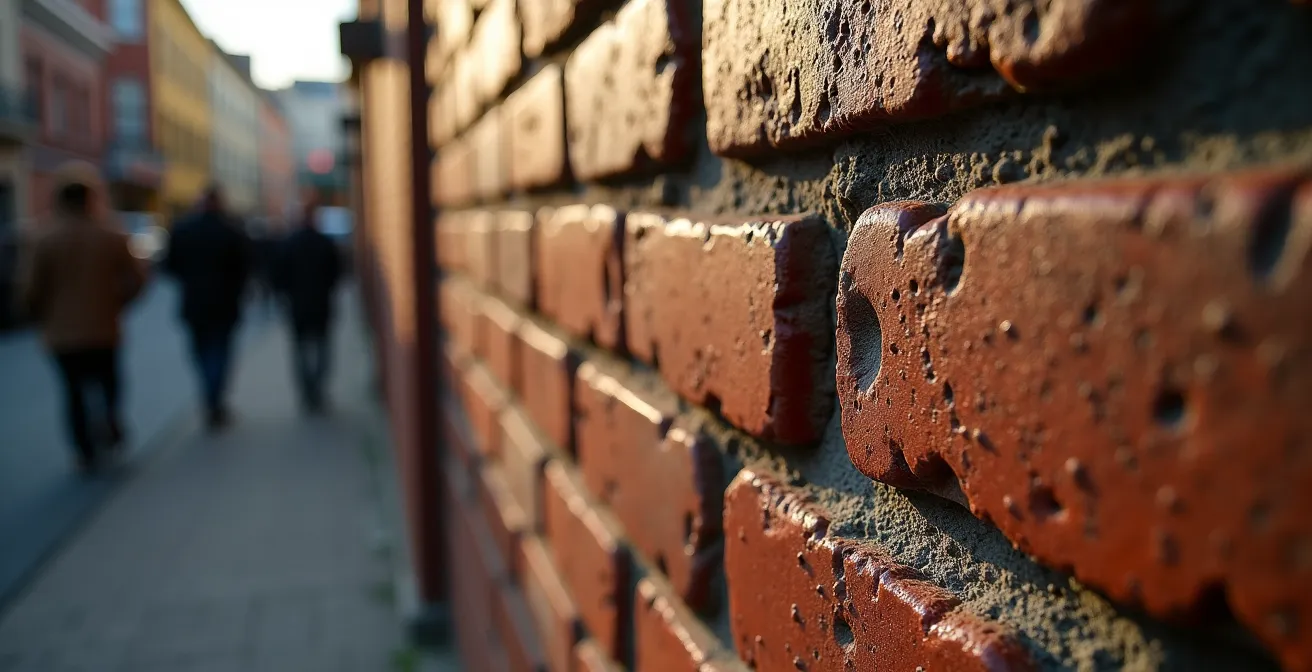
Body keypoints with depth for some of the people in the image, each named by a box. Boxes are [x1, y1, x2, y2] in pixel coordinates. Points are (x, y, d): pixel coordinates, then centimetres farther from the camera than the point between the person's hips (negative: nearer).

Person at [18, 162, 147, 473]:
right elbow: (137, 279, -6)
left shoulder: (45, 239, -8)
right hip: (104, 330, 0)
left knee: (74, 391, 12)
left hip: (62, 333, 0)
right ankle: (110, 424, -9)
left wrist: (45, 319, 10)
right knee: (107, 382, 18)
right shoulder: (112, 236, -7)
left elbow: (31, 291, -8)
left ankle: (87, 453, 11)